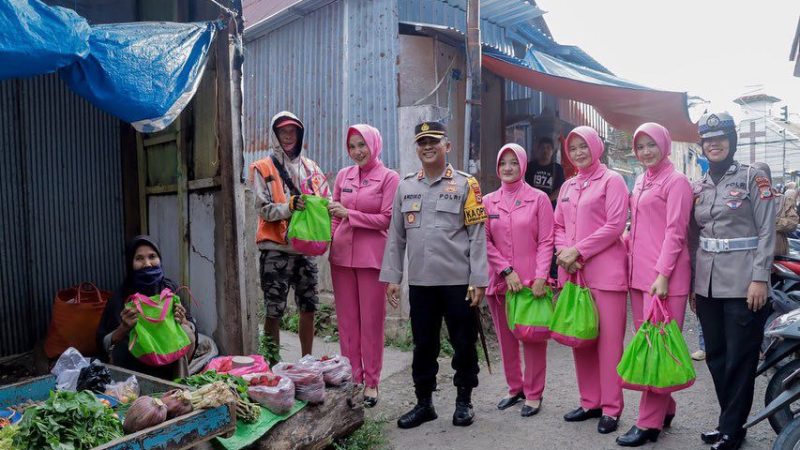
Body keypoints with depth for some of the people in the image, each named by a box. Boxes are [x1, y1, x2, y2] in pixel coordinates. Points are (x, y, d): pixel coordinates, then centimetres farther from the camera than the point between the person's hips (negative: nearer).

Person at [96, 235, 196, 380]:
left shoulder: (171, 288, -2)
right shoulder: (120, 296, -5)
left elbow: (193, 330, 3)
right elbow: (103, 343, -2)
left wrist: (182, 321, -19)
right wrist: (124, 328, -21)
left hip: (169, 367, 1)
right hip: (132, 369, -1)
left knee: (185, 332, -23)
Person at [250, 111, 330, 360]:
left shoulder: (311, 167, 12)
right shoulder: (263, 168, 0)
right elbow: (264, 209, -8)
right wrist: (289, 206, -25)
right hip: (276, 249, -4)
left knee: (308, 308, 11)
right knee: (273, 311, 1)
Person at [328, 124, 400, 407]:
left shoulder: (389, 178, -2)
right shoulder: (343, 176, 11)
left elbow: (387, 219, -8)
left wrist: (350, 214, -13)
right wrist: (329, 239, 3)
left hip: (372, 256, -4)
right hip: (342, 254, 4)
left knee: (372, 320, 3)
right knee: (347, 319, 9)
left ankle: (371, 382, 15)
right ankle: (351, 377, 22)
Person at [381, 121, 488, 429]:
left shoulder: (465, 184, -1)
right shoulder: (405, 186, 9)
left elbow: (477, 236, -4)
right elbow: (396, 236, 10)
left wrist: (478, 280, -9)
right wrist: (392, 277, 6)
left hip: (459, 281, -3)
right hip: (419, 282, 3)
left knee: (463, 343, 8)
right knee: (423, 345, 12)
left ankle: (464, 401, 27)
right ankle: (424, 402, 28)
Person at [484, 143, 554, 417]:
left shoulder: (538, 199, 0)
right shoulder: (488, 202, 8)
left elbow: (546, 241, -4)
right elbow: (485, 241, 2)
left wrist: (540, 277, -14)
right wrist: (507, 270, -9)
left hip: (531, 280, -3)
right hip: (499, 280, 3)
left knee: (533, 338, 2)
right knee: (506, 338, 12)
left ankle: (533, 394, 18)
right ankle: (515, 388, 29)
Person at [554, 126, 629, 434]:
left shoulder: (611, 180, 0)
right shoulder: (567, 187, 18)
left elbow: (615, 226, -9)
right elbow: (558, 226, 16)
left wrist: (578, 251, -13)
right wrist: (564, 252, -4)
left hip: (604, 270, -6)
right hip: (571, 271, 6)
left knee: (608, 338, -3)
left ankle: (611, 408, 8)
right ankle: (590, 402, 21)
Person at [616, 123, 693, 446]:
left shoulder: (676, 181, -4)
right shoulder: (640, 182, 17)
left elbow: (675, 232, -11)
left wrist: (662, 275, -17)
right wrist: (631, 263, 13)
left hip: (664, 275, -8)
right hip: (638, 273, 8)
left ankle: (649, 423, 4)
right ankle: (664, 410, 24)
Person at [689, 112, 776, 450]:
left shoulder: (753, 178, -1)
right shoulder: (698, 187, 11)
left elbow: (766, 231, -6)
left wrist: (759, 278, -13)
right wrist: (691, 283, 11)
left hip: (742, 282, -5)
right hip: (706, 283, 5)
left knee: (739, 358, 1)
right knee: (715, 357, 11)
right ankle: (730, 420, 25)